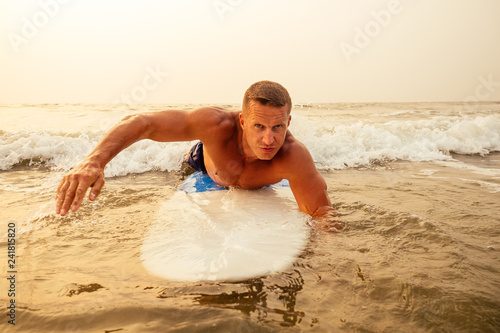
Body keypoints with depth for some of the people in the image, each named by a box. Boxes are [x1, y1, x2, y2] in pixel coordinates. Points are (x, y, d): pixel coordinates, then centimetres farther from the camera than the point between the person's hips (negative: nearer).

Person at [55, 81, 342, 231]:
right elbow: (139, 122, -50)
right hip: (209, 164, 0)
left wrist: (329, 225, -66)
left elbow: (323, 211, -42)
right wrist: (94, 161, -66)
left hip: (258, 186, 1)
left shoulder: (294, 156, -48)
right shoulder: (218, 124, -49)